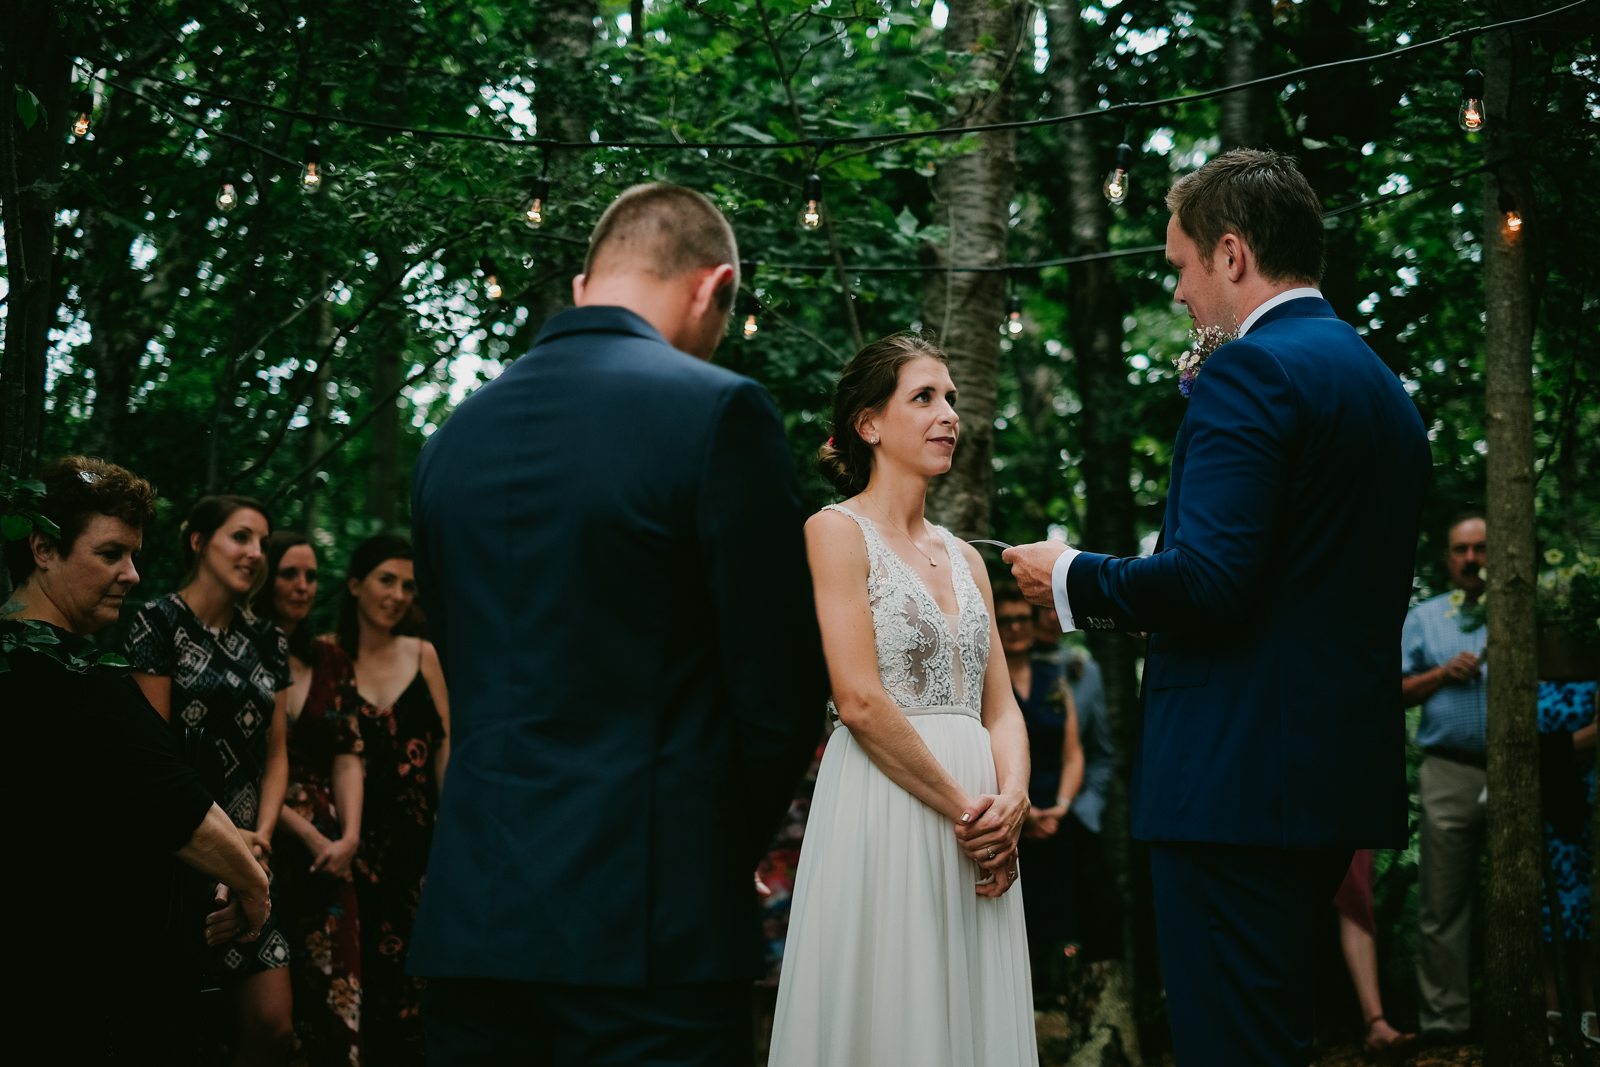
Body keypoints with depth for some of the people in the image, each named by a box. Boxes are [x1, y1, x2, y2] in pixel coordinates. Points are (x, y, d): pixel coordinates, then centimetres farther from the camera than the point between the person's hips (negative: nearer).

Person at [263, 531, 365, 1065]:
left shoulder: (332, 662, 13)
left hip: (327, 851, 4)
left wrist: (349, 836, -5)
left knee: (333, 992, -3)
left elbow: (348, 756, 9)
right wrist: (306, 833, -11)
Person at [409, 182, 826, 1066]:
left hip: (473, 914, 6)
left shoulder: (451, 438, 10)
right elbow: (780, 691, -8)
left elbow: (470, 685, 14)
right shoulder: (716, 411, -8)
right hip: (650, 926, -5)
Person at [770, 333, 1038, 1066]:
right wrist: (963, 807, -12)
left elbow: (1000, 707, 12)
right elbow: (860, 702, -13)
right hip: (884, 810, -6)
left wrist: (1010, 801, -7)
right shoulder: (836, 531, -4)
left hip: (979, 826, 7)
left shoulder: (964, 557, 17)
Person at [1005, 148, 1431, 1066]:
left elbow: (1208, 578, -22)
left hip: (1240, 780, -10)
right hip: (1345, 776, 10)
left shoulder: (1248, 371, -12)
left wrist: (1074, 579, -5)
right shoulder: (1385, 386, 17)